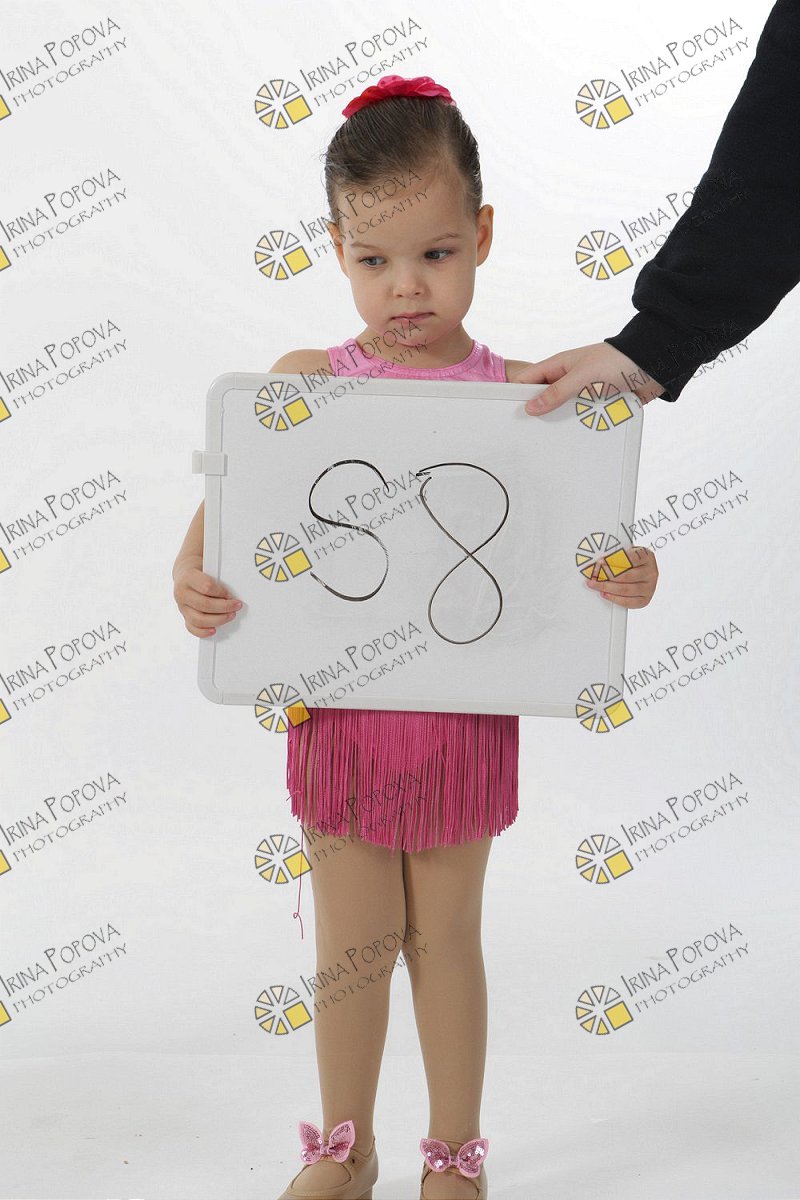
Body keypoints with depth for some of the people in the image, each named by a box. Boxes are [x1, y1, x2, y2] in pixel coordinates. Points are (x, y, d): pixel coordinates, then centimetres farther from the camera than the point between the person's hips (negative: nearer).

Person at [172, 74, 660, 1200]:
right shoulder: (304, 381, -4)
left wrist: (627, 575, -24)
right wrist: (192, 575, -21)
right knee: (351, 939, 15)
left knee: (446, 937, 14)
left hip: (463, 712, -1)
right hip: (338, 707, 1)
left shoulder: (517, 393, -6)